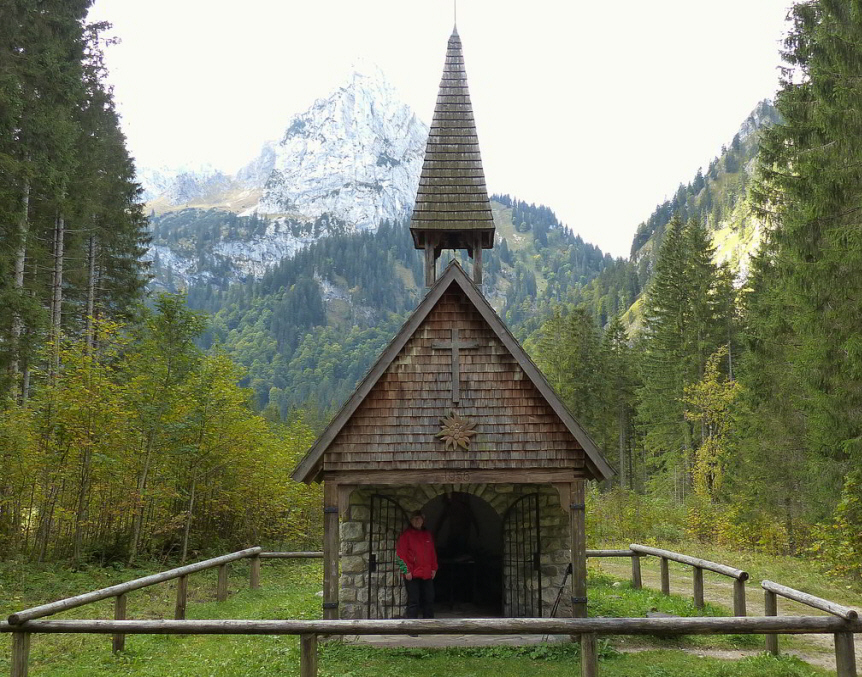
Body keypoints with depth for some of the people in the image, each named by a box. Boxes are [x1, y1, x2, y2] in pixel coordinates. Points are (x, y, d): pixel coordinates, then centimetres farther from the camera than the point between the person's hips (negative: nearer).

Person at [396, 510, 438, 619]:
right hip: (412, 575, -5)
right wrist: (406, 571, -13)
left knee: (429, 599, 9)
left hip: (427, 574, 5)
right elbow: (400, 554, -7)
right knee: (413, 601, -4)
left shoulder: (428, 534, 14)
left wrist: (434, 568, 9)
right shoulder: (406, 534, -3)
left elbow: (433, 552, 19)